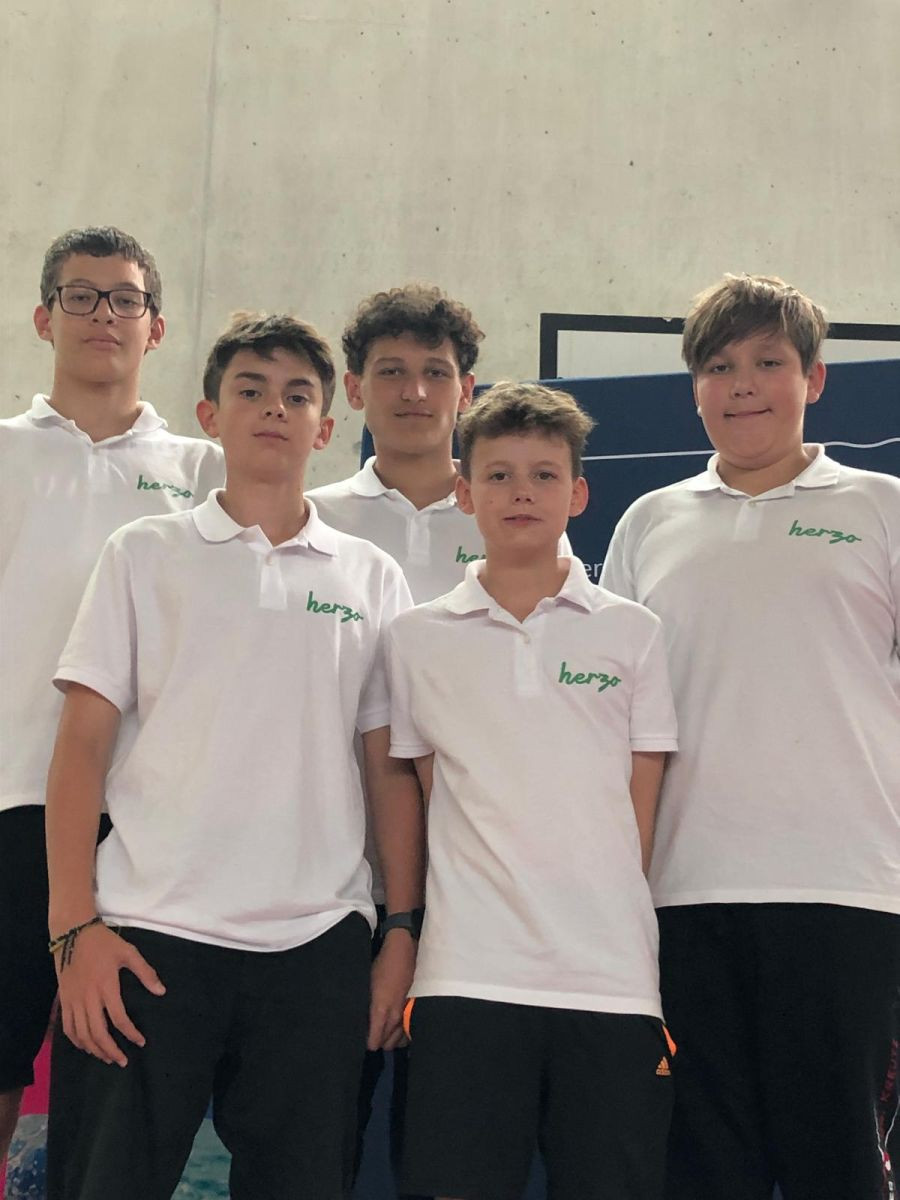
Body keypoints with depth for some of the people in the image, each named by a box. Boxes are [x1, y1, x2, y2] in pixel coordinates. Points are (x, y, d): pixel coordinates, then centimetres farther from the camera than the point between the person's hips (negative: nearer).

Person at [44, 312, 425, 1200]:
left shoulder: (371, 578, 10)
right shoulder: (145, 555, 6)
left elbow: (390, 767, 10)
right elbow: (82, 743, 2)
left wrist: (403, 929, 4)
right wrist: (74, 926, -7)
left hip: (319, 943, 2)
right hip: (149, 931, -1)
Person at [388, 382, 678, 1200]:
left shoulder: (632, 632, 7)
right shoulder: (418, 639, 8)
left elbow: (643, 814, 8)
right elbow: (429, 798, 12)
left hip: (613, 980, 0)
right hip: (467, 978, 0)